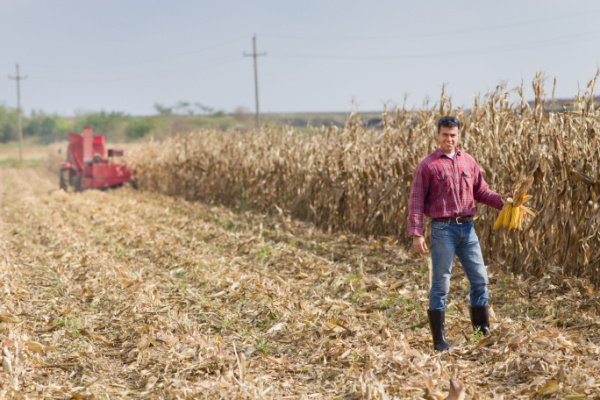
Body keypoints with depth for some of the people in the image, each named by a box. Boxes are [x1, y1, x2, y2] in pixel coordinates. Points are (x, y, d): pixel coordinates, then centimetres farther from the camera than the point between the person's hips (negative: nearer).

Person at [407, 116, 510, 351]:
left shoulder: (468, 162, 10)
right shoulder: (427, 166, -4)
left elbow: (481, 192, 14)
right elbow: (416, 202, -5)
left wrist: (500, 199, -5)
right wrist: (416, 234, -12)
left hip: (467, 228, 5)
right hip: (442, 229, -5)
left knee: (480, 279, 6)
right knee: (440, 284, 0)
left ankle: (482, 330, 18)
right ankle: (439, 339, 7)